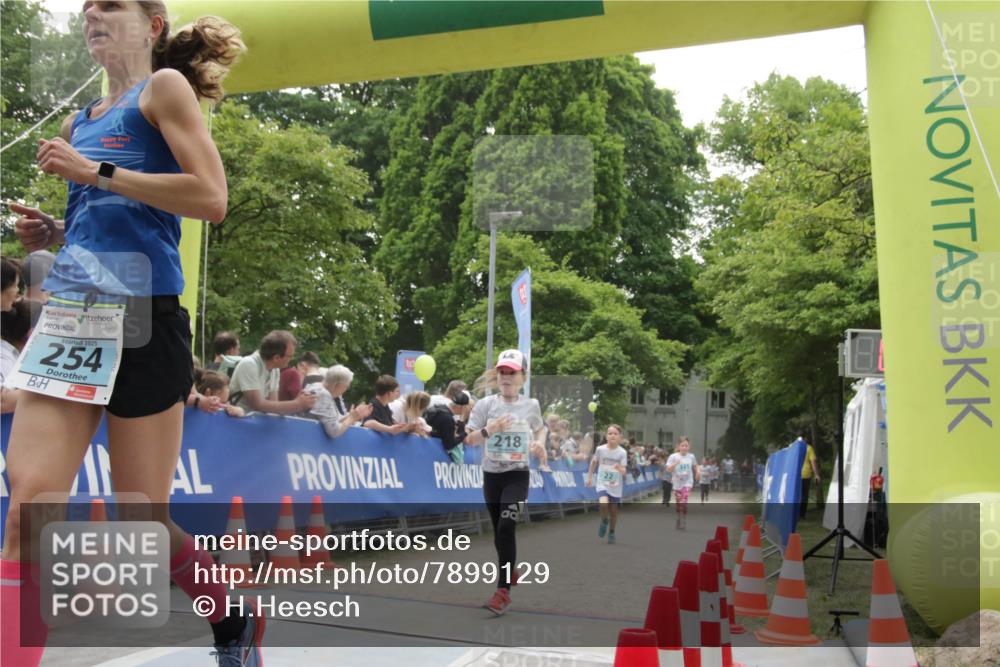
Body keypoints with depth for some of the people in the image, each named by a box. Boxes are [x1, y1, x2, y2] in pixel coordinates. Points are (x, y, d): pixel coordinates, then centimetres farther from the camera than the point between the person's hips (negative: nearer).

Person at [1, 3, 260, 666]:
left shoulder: (165, 86, 2)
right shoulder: (77, 123, 22)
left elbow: (211, 199, -12)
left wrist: (96, 171, -11)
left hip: (142, 317, -6)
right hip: (70, 314, 6)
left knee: (144, 522, 3)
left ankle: (236, 614, 28)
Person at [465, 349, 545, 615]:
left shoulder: (531, 405, 0)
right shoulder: (486, 404, -4)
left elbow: (540, 428, 20)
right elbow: (468, 440, -4)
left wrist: (540, 443, -1)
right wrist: (489, 430, -22)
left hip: (517, 475, -2)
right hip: (491, 475, 2)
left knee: (506, 529, -17)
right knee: (498, 531, 13)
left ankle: (503, 591, -13)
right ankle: (509, 572, 39)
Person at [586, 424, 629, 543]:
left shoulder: (622, 452, -9)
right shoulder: (600, 449, -6)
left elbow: (624, 472, -11)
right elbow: (593, 462, 11)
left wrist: (619, 468, -33)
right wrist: (590, 477, 13)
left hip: (616, 486, 1)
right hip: (602, 484, -1)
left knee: (614, 510, 8)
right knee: (603, 504, -25)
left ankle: (611, 533, 31)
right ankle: (604, 521, 7)